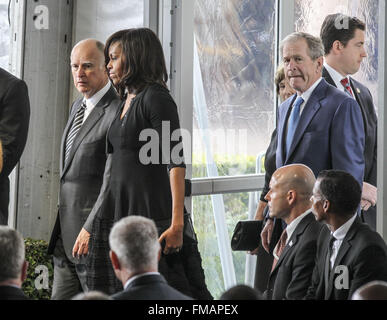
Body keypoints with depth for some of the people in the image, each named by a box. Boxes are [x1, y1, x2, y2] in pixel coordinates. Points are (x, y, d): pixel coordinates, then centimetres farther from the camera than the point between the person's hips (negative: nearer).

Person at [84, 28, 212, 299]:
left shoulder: (156, 98, -9)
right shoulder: (126, 101, 17)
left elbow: (176, 163, -16)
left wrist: (177, 224, -24)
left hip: (152, 214, -9)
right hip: (119, 214, 9)